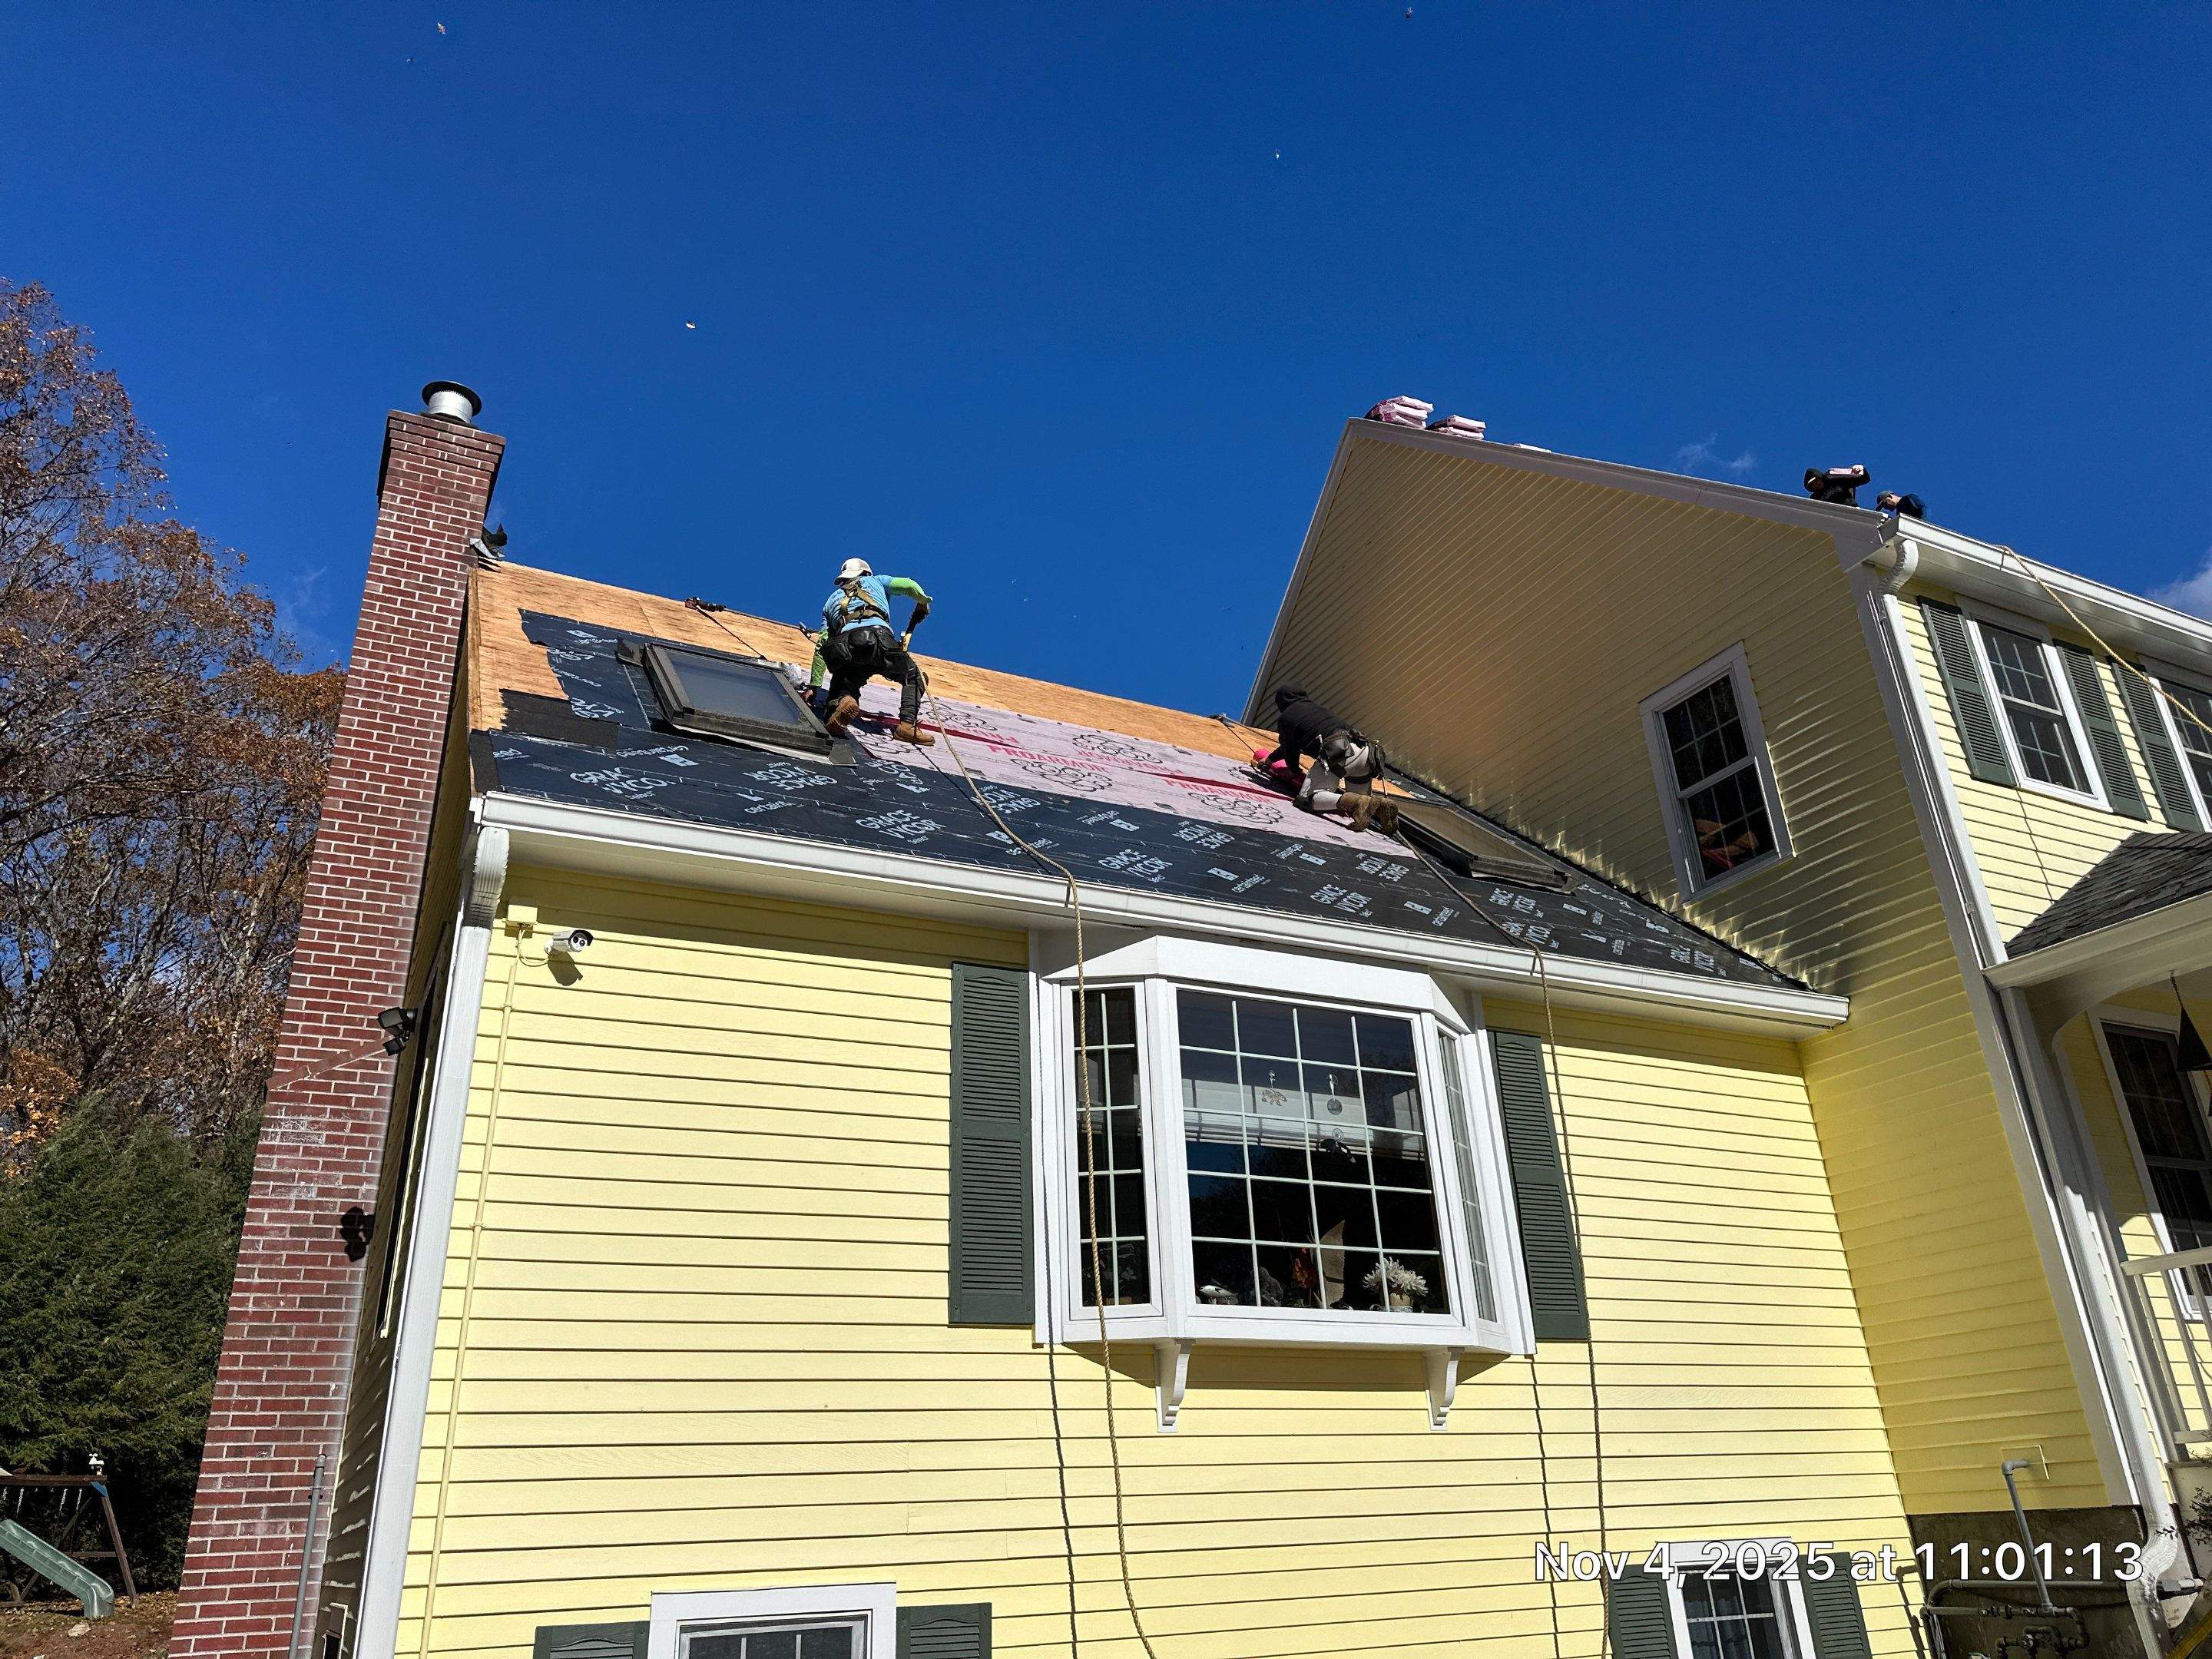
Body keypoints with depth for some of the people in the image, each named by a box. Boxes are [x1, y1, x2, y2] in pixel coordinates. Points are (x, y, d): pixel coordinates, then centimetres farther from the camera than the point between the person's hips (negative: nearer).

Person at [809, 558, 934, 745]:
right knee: (913, 677, 20)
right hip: (880, 636, -2)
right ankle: (907, 725, -4)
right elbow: (909, 585, 16)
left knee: (841, 684, 22)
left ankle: (842, 701, -18)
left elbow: (821, 646, 30)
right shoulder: (875, 580, 33)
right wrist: (923, 603, 37)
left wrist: (814, 685, 32)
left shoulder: (831, 600, 37)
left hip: (845, 643, 2)